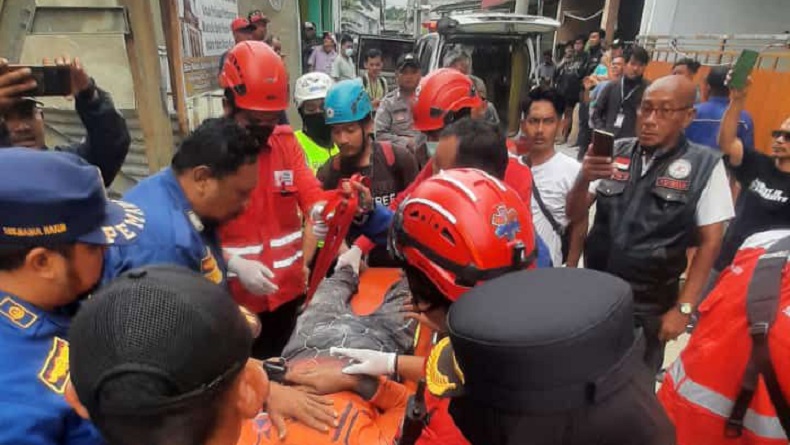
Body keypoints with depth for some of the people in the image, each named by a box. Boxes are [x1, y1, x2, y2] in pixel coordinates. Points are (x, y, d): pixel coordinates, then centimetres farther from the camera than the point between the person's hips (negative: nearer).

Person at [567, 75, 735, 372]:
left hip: (650, 305, -2)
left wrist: (683, 307, -7)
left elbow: (710, 242, -5)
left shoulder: (705, 166, -7)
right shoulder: (615, 152, -2)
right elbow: (575, 215, 0)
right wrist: (584, 178, -20)